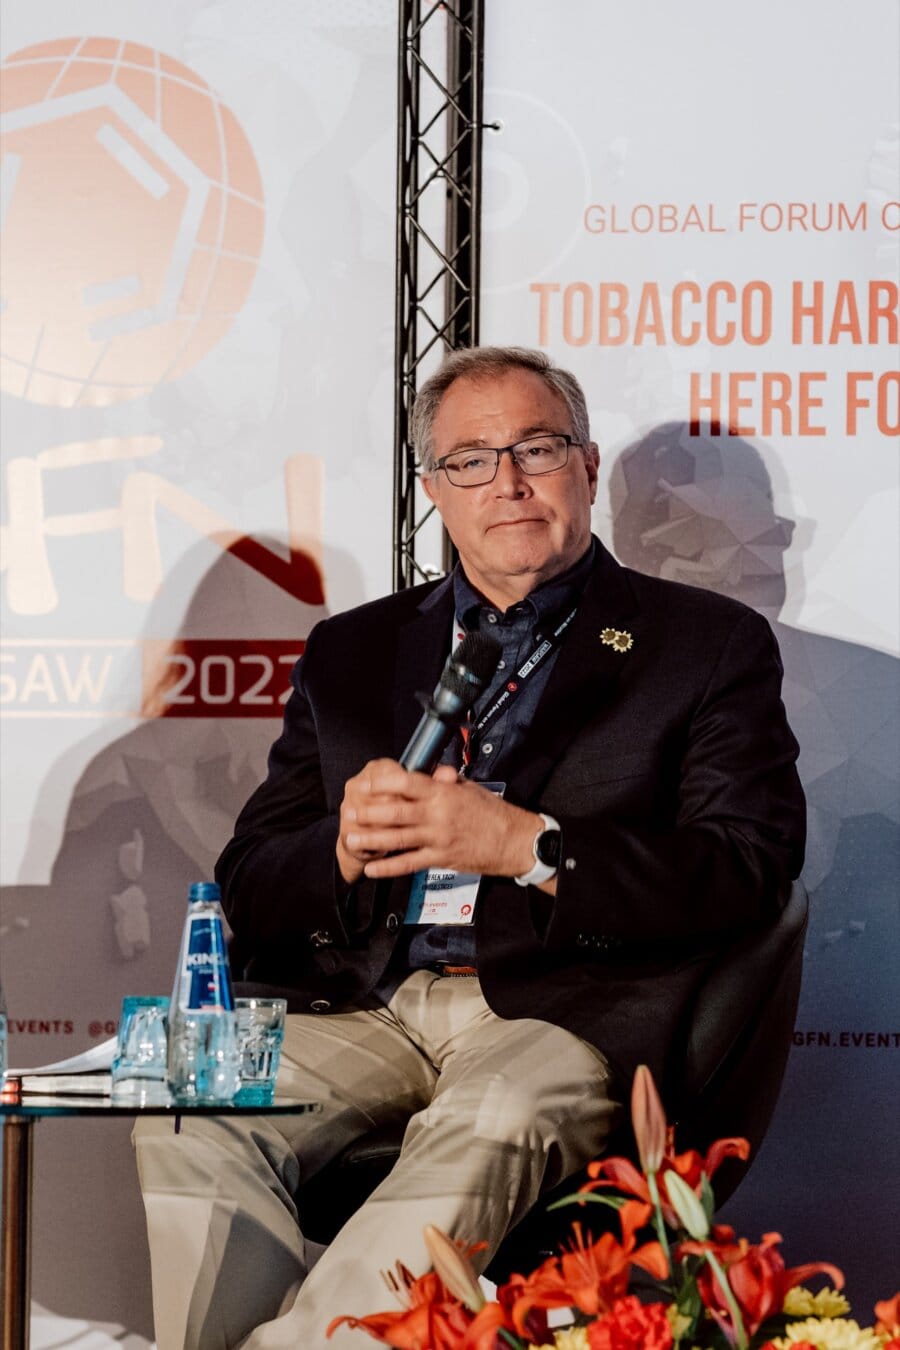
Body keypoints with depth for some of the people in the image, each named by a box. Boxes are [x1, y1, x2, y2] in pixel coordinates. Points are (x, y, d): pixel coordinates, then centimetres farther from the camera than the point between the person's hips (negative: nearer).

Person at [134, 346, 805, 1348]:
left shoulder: (710, 645, 12)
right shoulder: (351, 653, 23)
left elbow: (748, 871, -2)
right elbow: (249, 884, 17)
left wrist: (522, 844, -14)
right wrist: (349, 848, -7)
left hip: (560, 1011, -3)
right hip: (361, 1006, 4)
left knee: (488, 1130, -38)